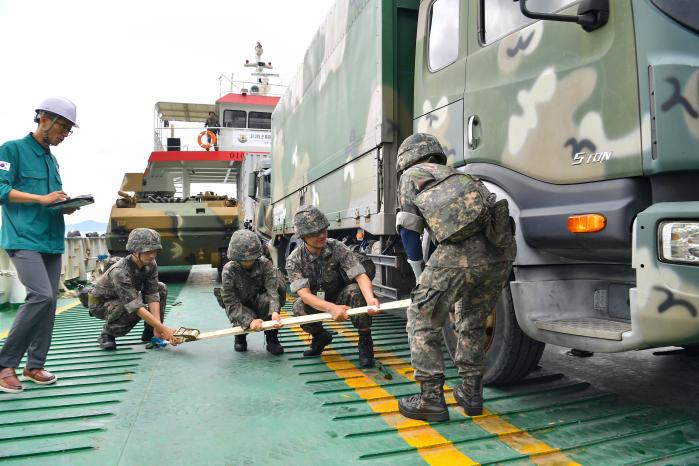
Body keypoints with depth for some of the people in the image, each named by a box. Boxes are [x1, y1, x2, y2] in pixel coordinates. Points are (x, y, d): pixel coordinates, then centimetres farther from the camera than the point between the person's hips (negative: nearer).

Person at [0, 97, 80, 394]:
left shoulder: (51, 159, 20)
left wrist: (66, 205, 4)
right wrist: (41, 199, -15)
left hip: (52, 241, 8)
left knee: (49, 302, 5)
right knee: (41, 295, -20)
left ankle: (34, 366, 15)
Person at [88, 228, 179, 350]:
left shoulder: (151, 265, -18)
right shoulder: (120, 271, -37)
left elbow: (152, 295, -19)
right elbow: (136, 306, -42)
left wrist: (157, 327, -30)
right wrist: (163, 329, -46)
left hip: (127, 296, 7)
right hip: (100, 303, -7)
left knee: (161, 288, -10)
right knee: (134, 311, -36)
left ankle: (150, 332, 1)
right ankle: (107, 335, -7)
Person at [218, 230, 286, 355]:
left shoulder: (265, 263, -18)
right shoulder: (229, 270, -21)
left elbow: (272, 288, -32)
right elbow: (231, 303, -26)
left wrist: (274, 311, -51)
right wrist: (249, 321, -41)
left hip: (260, 302, 0)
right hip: (241, 306, 0)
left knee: (267, 301, -33)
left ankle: (271, 338, -14)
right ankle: (240, 334, 8)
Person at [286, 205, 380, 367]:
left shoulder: (337, 248, -20)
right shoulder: (294, 260, -19)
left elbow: (361, 275, -29)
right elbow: (304, 294, -31)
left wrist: (370, 298, -51)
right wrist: (332, 308, -49)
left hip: (340, 297, -1)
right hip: (315, 303, 1)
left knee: (355, 291, -32)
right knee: (299, 308, -31)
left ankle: (365, 341, -13)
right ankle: (320, 336, 2)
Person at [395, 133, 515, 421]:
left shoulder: (412, 176, 18)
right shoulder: (457, 174, 36)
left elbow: (409, 232, 14)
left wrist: (421, 279, 27)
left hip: (462, 249, -7)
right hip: (502, 248, 7)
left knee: (423, 320, 9)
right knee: (472, 322, 25)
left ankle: (432, 400, 12)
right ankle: (470, 393, 31)